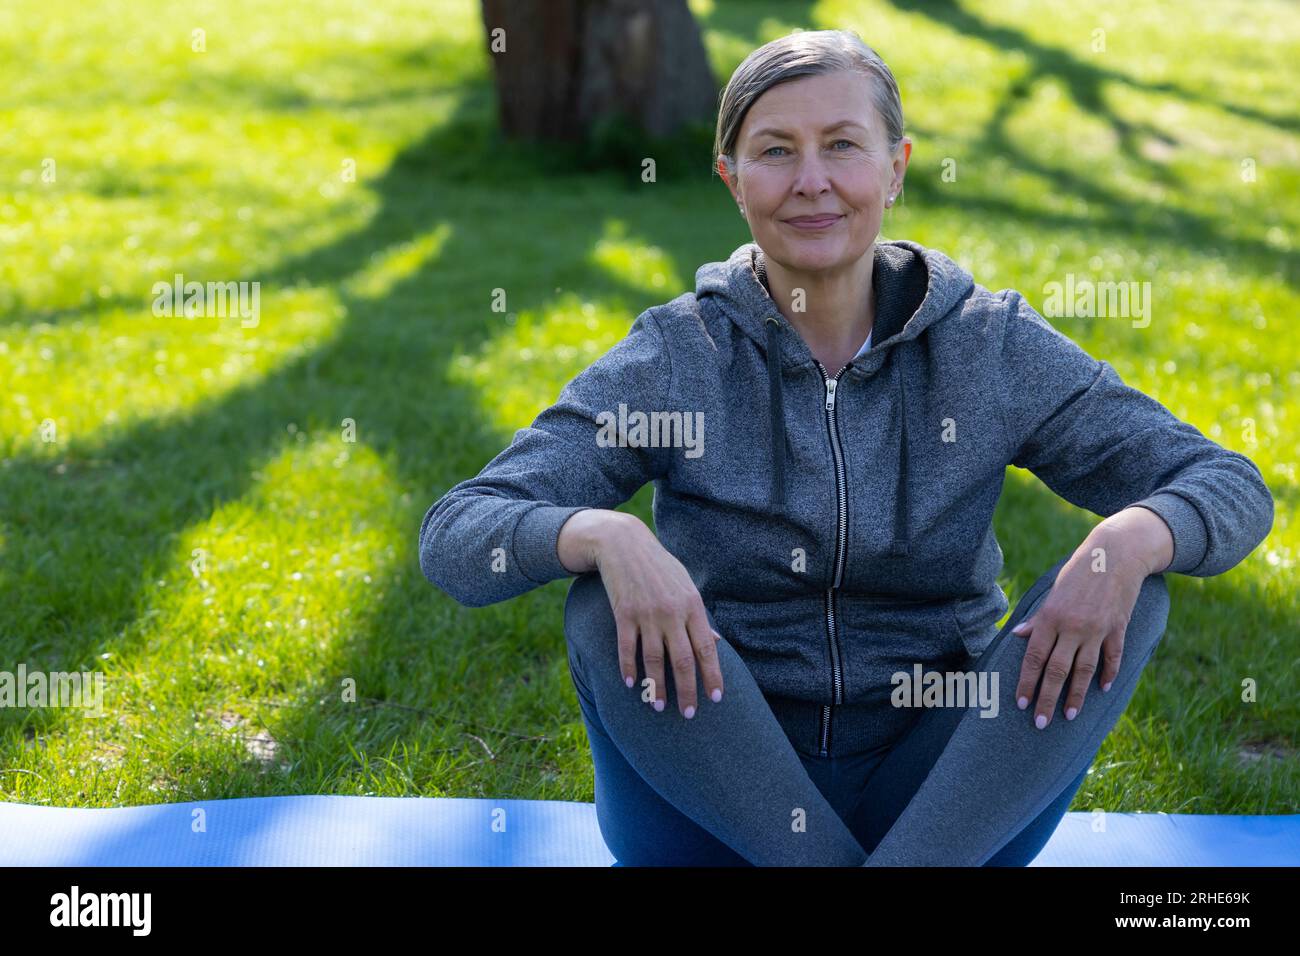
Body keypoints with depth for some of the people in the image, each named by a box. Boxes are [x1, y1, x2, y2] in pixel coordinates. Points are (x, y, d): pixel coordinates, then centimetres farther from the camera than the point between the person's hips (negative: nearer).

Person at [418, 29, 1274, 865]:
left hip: (941, 798, 1)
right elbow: (455, 538, -11)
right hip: (718, 795, -1)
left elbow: (1232, 485, -1)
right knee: (607, 611, -28)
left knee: (1130, 590, -20)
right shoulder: (675, 358, -3)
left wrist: (1129, 540, -24)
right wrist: (602, 536, -33)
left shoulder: (990, 346, 0)